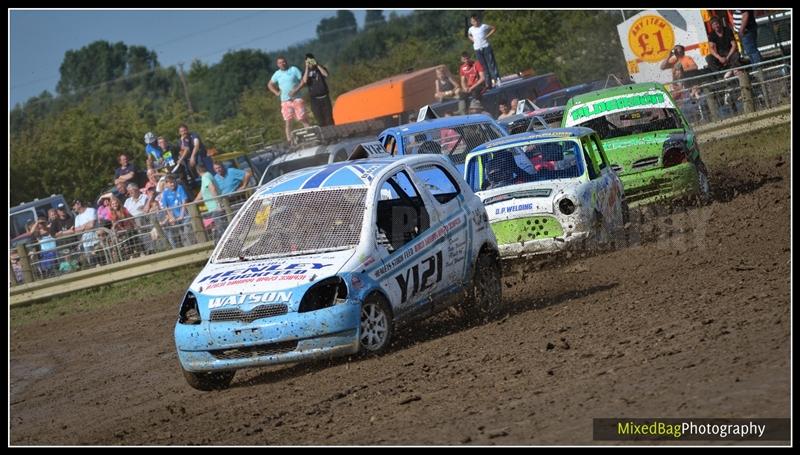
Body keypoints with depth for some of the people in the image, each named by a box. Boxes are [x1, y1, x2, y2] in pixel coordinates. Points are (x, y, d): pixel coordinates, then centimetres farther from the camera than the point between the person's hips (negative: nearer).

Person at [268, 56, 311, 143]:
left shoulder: (294, 70, -1)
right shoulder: (277, 74, 8)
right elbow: (270, 85, 22)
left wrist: (296, 90, -15)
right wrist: (276, 92, 6)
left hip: (296, 99, -3)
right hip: (285, 101, 3)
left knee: (302, 119, -6)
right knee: (288, 122, 0)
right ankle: (289, 141, 1)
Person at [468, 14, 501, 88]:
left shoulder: (484, 26, -4)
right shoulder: (471, 29, 7)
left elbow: (494, 28, 4)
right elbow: (469, 35, 29)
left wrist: (487, 36, -6)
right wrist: (472, 39, 9)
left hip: (486, 47, -3)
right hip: (477, 49, 3)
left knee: (491, 64, -10)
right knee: (484, 66, 4)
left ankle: (496, 79, -12)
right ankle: (488, 83, 4)